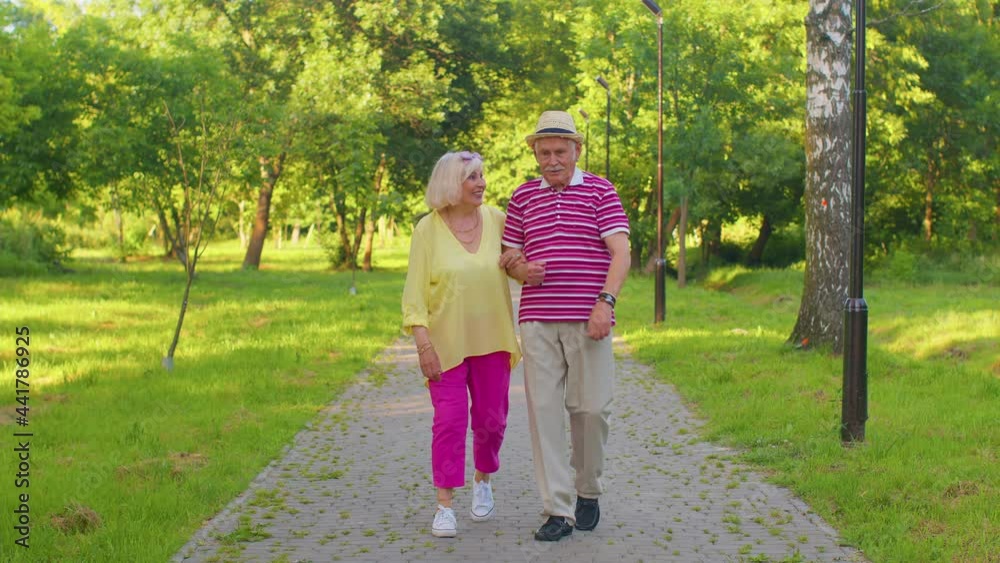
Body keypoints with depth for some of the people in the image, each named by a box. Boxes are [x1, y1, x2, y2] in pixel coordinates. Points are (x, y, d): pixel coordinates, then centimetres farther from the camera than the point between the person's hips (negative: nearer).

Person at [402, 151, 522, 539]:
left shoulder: (496, 220, 0)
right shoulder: (427, 229, -7)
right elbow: (414, 293, -7)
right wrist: (423, 344, -14)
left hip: (491, 340, 3)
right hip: (446, 342, -3)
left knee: (490, 418, 10)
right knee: (449, 420, -5)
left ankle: (483, 480, 36)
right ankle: (444, 506, 4)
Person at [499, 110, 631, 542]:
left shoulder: (600, 191, 4)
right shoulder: (522, 197, 14)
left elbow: (621, 252, -4)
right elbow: (508, 255, 18)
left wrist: (605, 302, -17)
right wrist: (520, 269, -7)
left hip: (587, 320, -2)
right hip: (537, 320, 2)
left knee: (591, 408, -2)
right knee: (544, 410, -3)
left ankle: (588, 491, 23)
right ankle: (558, 511, 1)